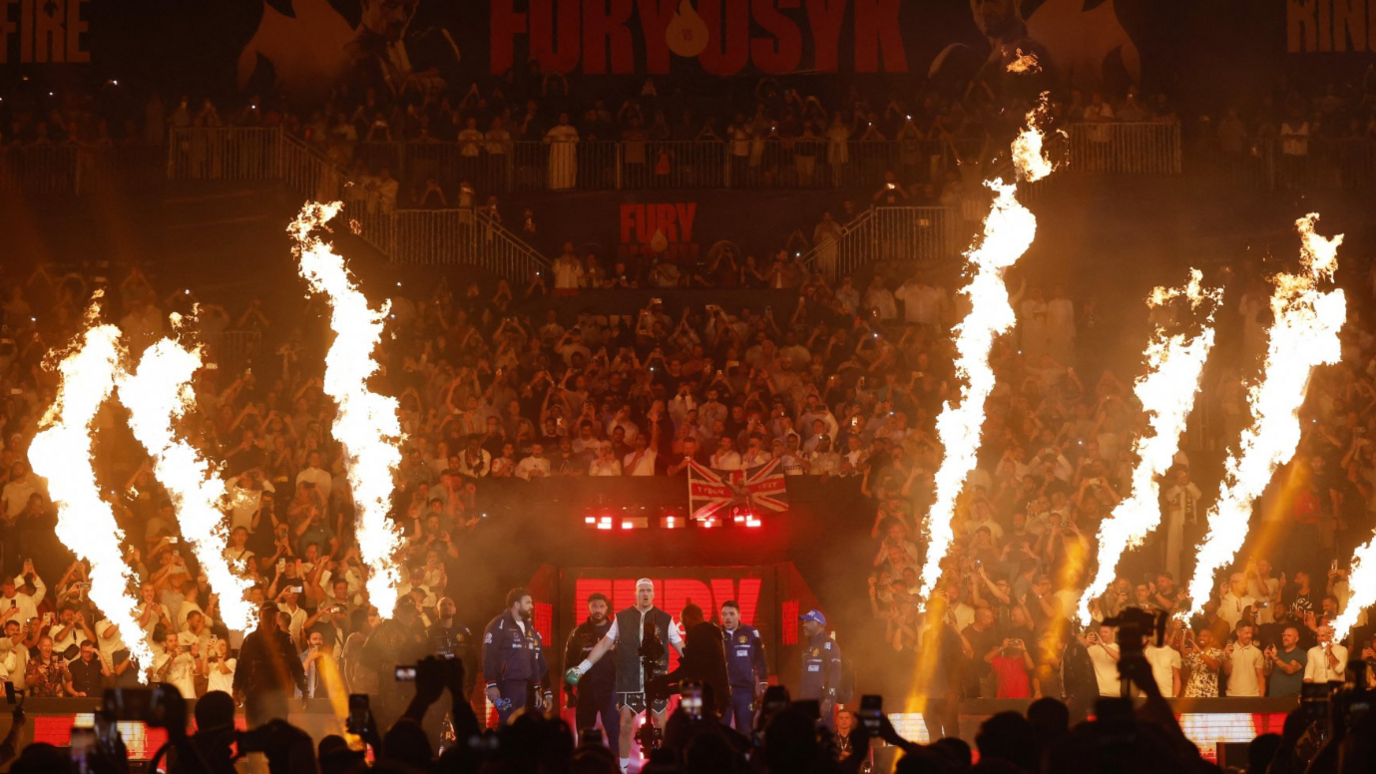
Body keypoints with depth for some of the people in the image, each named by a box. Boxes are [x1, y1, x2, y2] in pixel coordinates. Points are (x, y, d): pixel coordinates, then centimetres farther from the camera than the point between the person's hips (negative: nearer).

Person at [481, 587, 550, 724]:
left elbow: (534, 660, 21)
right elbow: (488, 656, -13)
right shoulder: (499, 625, -6)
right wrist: (491, 684, -21)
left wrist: (537, 688, 16)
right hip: (506, 686, -8)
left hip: (524, 686, 8)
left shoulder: (529, 628, 19)